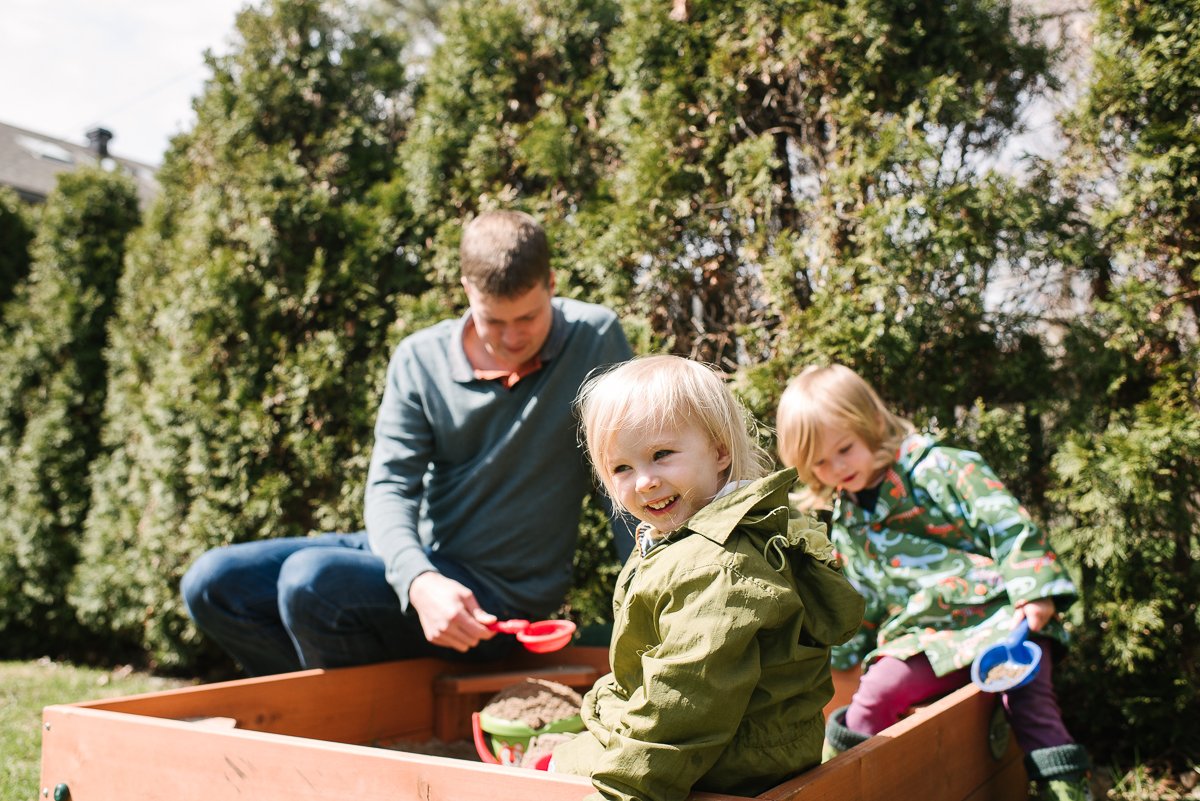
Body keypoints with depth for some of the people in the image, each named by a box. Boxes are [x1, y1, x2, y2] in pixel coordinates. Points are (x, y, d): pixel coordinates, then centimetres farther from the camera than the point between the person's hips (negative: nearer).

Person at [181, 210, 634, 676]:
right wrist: (419, 581, -30)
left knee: (309, 580, -27)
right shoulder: (421, 359, -3)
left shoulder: (594, 339, -11)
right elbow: (390, 486, -10)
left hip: (497, 595, -5)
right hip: (415, 557, 5)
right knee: (212, 582, -4)